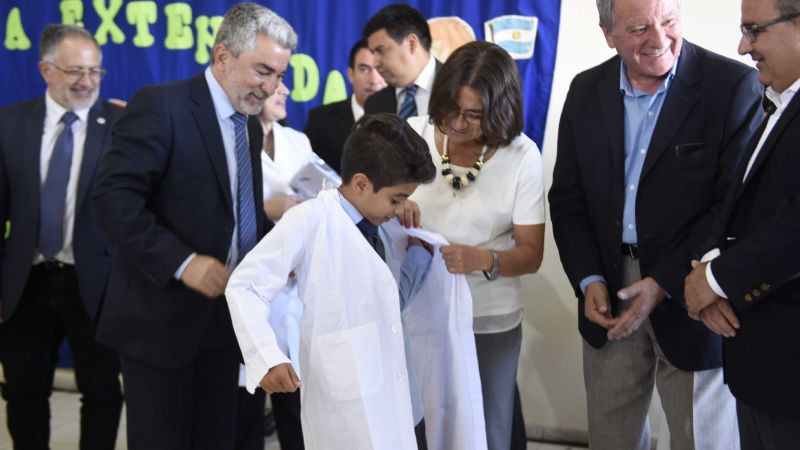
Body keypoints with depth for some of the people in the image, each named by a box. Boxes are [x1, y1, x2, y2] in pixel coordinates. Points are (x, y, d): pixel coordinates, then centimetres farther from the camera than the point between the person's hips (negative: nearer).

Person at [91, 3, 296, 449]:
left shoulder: (251, 126, 12)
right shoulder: (161, 106, -13)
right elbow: (113, 198, -20)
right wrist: (182, 261, -27)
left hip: (224, 315, 7)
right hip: (162, 316, -7)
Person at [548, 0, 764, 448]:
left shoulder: (734, 86, -11)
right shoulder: (586, 91, 5)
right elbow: (567, 196, 8)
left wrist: (665, 283, -17)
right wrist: (588, 280, -5)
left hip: (689, 294, -4)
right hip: (607, 291, 4)